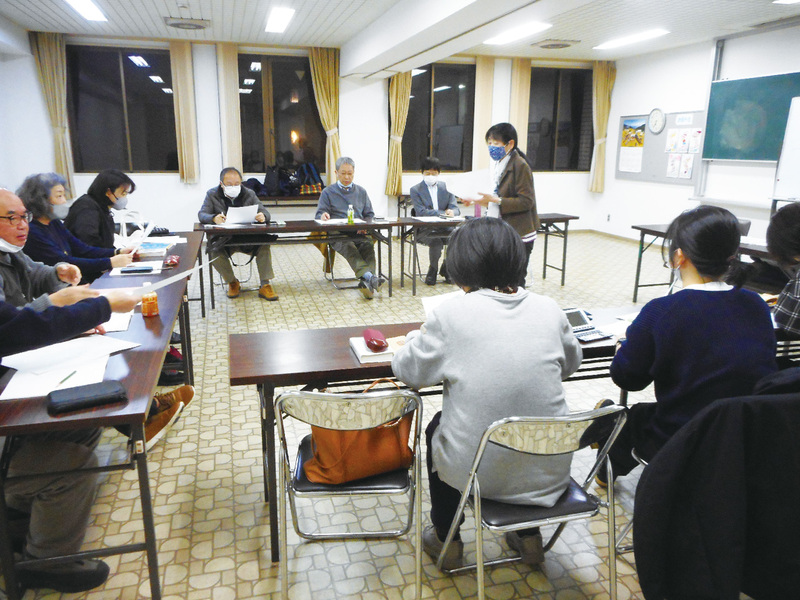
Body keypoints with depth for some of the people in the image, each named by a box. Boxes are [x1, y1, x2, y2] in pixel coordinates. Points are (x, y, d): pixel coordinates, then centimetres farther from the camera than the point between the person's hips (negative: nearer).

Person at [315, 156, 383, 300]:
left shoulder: (361, 192, 26)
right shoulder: (328, 192, 18)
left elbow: (369, 215, 23)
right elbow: (319, 215, 10)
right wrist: (323, 216, -16)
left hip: (359, 233, 2)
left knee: (368, 246, -33)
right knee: (349, 248, -37)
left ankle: (367, 282, -52)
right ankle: (369, 276, -58)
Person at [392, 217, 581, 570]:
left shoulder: (451, 314, -16)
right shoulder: (549, 309, -5)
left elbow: (407, 371, -3)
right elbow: (571, 363, 14)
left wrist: (417, 338, 17)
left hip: (479, 471, -3)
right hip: (548, 468, 4)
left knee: (436, 428, 29)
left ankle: (446, 541, 41)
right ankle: (530, 536, 41)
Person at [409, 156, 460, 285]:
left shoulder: (446, 187, 15)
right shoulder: (415, 190, 5)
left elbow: (456, 209, 8)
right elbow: (421, 211, -10)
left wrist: (451, 212, -18)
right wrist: (443, 213, -17)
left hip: (445, 228, 4)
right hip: (424, 230, -3)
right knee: (436, 241, -35)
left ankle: (446, 269, 0)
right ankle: (433, 270, -5)